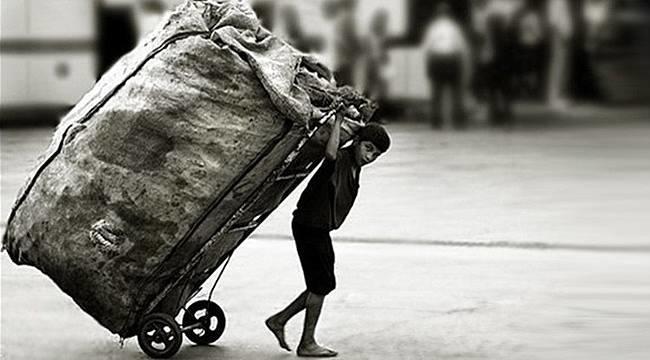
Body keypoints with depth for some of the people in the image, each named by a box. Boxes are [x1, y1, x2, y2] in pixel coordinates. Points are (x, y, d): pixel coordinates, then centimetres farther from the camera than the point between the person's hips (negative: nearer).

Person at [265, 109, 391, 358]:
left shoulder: (354, 167, 8)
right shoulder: (339, 160, -21)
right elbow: (330, 154, -45)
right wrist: (339, 120, -36)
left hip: (320, 228, 10)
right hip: (309, 226, -10)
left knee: (324, 285, 15)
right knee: (321, 285, -1)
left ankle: (279, 320, 23)